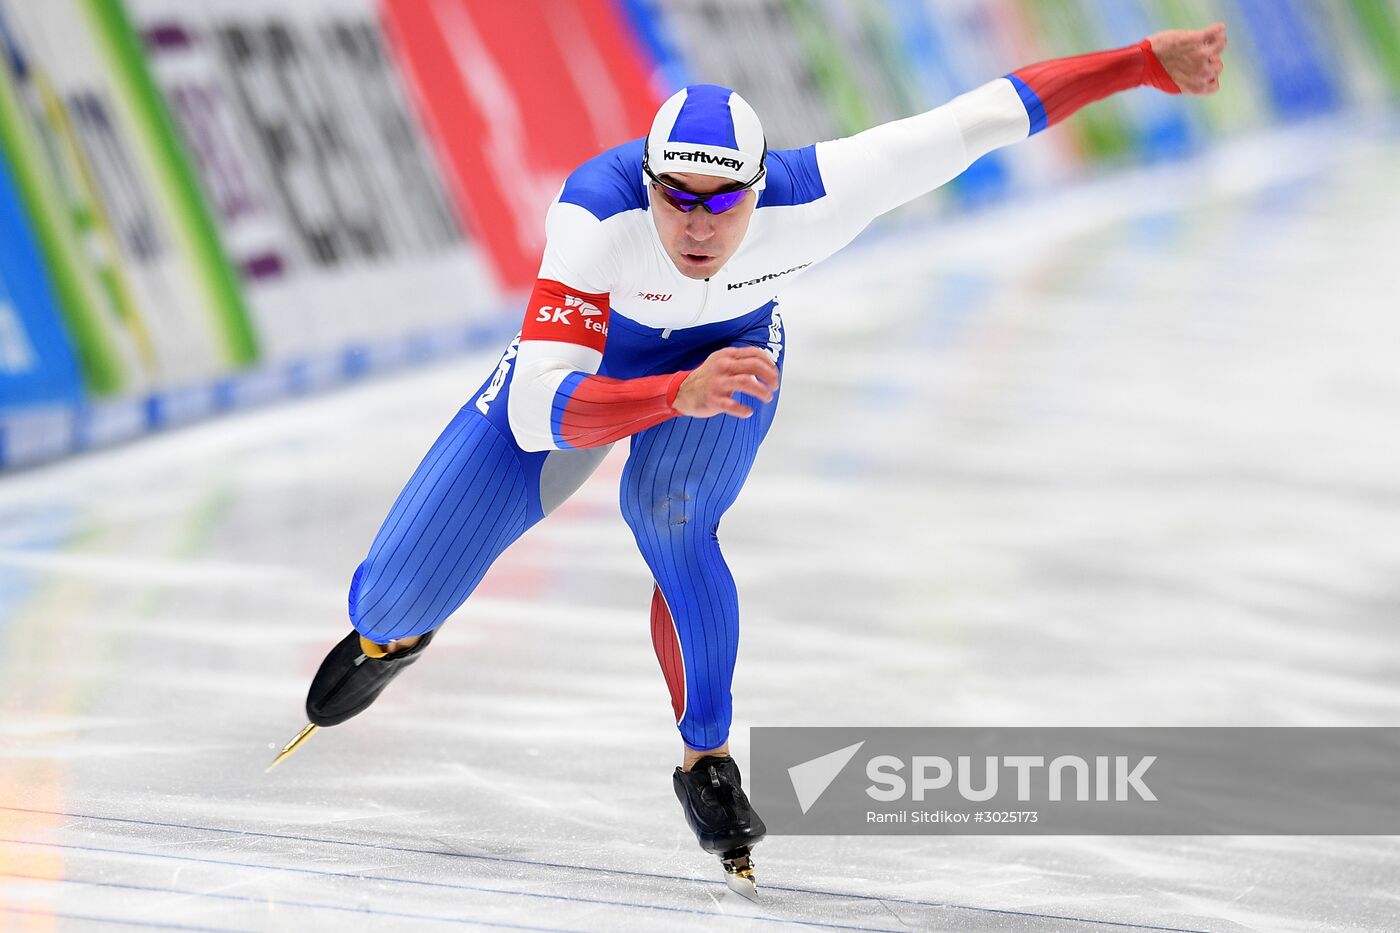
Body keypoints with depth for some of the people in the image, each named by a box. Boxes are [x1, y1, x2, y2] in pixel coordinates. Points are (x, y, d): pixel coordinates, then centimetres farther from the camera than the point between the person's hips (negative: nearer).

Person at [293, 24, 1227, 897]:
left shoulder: (810, 197, -39)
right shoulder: (596, 212, -43)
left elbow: (981, 118, -32)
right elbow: (537, 415, -48)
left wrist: (1145, 62, -32)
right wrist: (684, 395, -63)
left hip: (731, 351, 0)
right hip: (588, 359, 0)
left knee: (669, 517, -33)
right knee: (403, 598, -2)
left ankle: (708, 760, -8)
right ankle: (388, 632, 41)